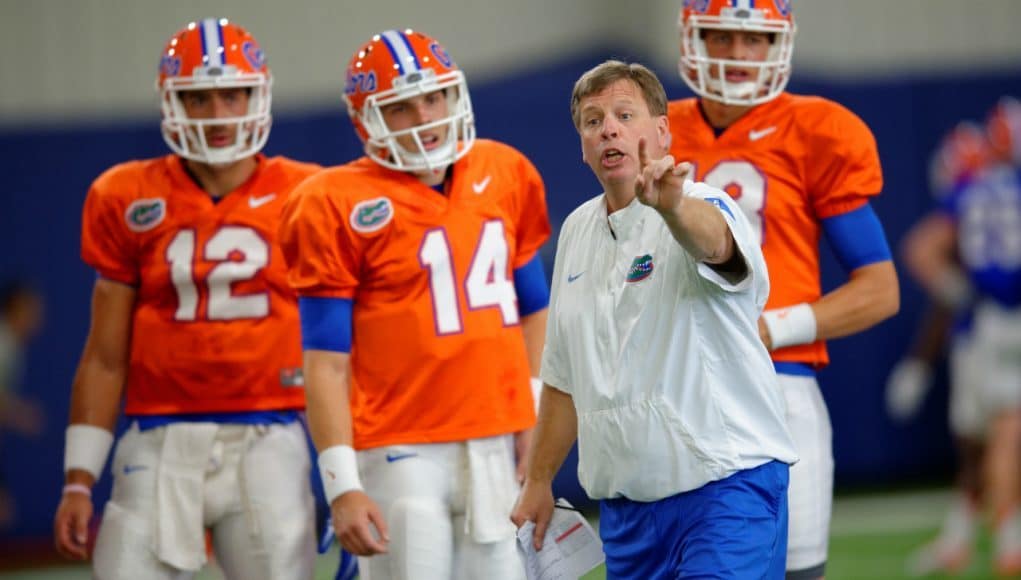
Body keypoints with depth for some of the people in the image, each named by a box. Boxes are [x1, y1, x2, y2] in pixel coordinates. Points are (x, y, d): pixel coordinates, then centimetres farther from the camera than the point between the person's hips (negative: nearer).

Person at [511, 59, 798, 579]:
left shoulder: (701, 210, -10)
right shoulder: (577, 230, 12)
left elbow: (713, 241, -38)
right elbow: (564, 375, 21)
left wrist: (670, 205, -59)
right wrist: (538, 481, 19)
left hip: (725, 483, -7)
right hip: (625, 506, 7)